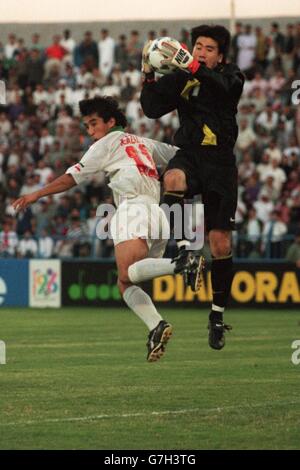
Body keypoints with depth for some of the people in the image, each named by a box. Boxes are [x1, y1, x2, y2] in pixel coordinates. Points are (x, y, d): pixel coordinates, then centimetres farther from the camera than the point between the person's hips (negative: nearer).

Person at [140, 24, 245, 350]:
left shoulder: (231, 76, 2)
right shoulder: (180, 79, 6)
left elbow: (224, 86, -23)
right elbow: (152, 110, -2)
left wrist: (188, 64, -35)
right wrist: (148, 75, -17)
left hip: (220, 164, 0)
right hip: (189, 155, 0)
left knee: (221, 245, -1)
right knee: (173, 178, -40)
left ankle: (217, 316, 12)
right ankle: (184, 249, -35)